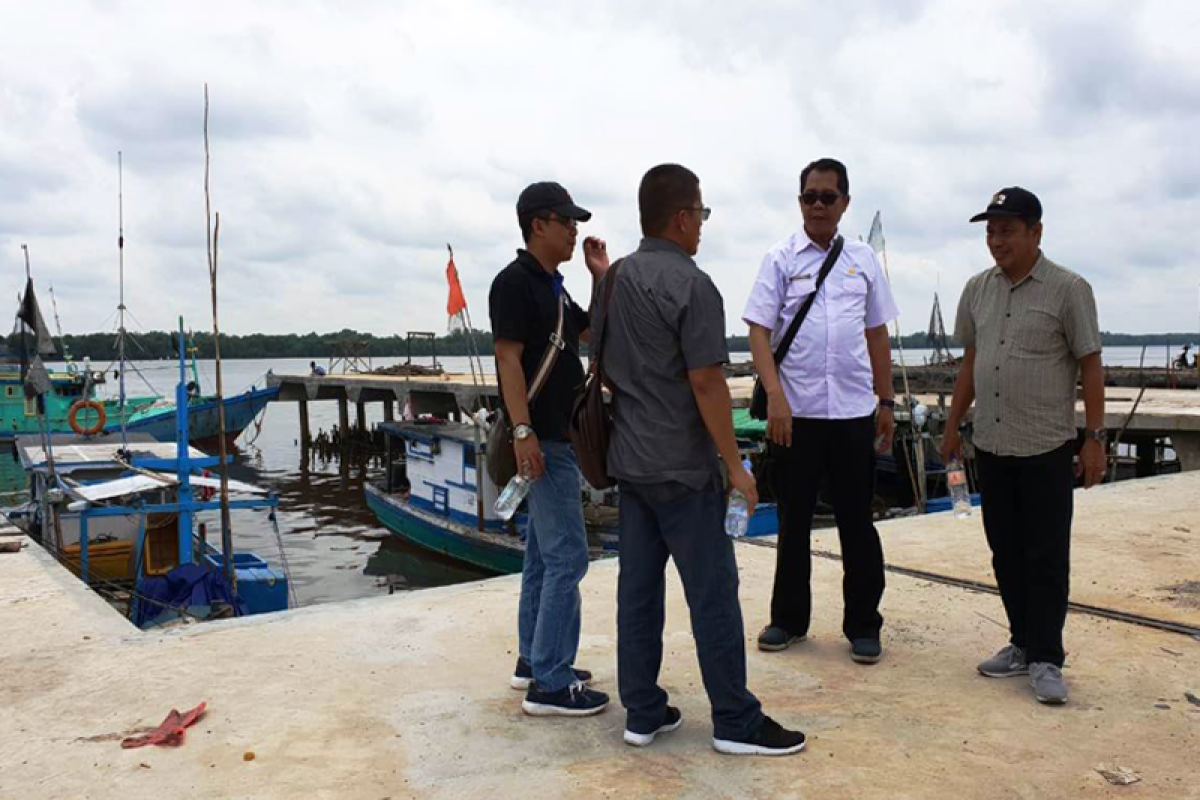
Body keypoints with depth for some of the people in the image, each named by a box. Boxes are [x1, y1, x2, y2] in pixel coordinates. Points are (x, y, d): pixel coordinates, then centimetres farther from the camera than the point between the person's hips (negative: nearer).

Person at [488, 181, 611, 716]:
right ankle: (550, 684, -2)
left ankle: (533, 662, 24)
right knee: (567, 556, -9)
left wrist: (601, 277, 11)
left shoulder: (553, 287, 16)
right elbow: (508, 359, -18)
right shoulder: (515, 281, -12)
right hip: (543, 439, -10)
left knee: (544, 554, 14)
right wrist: (522, 431, -24)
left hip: (560, 436, 10)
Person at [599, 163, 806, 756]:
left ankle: (643, 712, 19)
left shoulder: (614, 279, 8)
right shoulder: (691, 285, -15)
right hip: (683, 468, -8)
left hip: (628, 461, 8)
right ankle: (737, 722, 11)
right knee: (712, 592, 1)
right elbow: (706, 382, -18)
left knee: (638, 587, 11)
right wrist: (734, 465, -12)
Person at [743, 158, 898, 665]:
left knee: (857, 522, 7)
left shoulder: (863, 261, 10)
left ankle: (863, 626, 20)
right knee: (793, 521, 9)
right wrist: (775, 396, -17)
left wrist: (886, 402, 11)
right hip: (795, 412, -2)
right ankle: (789, 619, 23)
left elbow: (877, 335, 15)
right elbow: (759, 332, -5)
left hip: (854, 412, 2)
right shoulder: (780, 260, 2)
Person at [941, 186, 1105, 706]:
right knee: (1006, 553, 12)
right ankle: (1023, 644, 25)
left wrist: (1095, 437, -8)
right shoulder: (978, 289, 8)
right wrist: (953, 425, 15)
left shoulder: (1068, 289, -6)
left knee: (1046, 558, 0)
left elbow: (1090, 365, -5)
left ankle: (1045, 660, 9)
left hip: (1046, 448, -5)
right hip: (991, 446, 5)